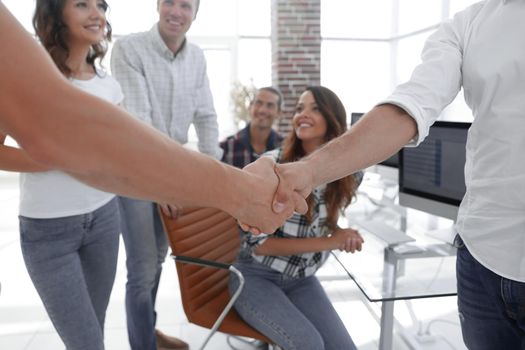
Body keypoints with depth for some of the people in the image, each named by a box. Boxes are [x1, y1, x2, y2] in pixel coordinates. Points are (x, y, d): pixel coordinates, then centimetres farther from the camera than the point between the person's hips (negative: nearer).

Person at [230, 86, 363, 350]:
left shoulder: (345, 173, -3)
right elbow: (256, 242, -19)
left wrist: (341, 238, -7)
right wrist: (328, 241, -23)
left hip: (302, 280, 5)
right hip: (255, 276, -4)